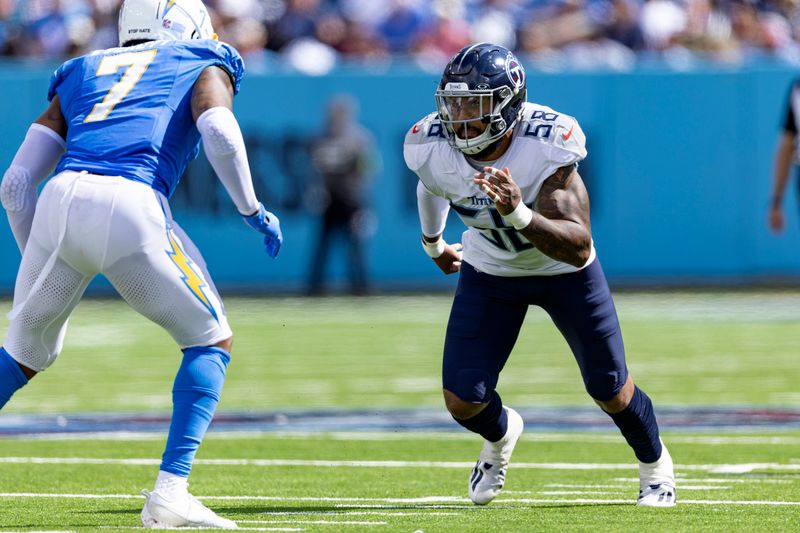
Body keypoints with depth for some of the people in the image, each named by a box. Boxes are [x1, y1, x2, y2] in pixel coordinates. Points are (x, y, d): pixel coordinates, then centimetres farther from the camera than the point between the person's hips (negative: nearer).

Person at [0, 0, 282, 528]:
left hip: (59, 203, 4)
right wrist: (253, 210, 11)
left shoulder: (81, 74, 32)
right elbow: (220, 134, -2)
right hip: (131, 208, -4)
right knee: (210, 342, 15)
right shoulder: (203, 67, 23)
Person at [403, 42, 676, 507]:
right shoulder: (431, 149, -25)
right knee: (462, 400, -8)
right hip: (489, 272, 2)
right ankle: (500, 434, 31)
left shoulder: (548, 148, -36)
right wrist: (432, 243, 22)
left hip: (564, 271, -2)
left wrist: (519, 213, -57)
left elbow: (578, 249, -41)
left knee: (610, 390, 9)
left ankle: (654, 462, 43)